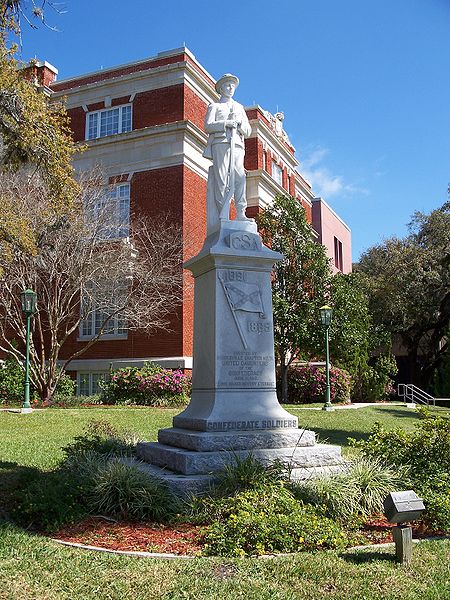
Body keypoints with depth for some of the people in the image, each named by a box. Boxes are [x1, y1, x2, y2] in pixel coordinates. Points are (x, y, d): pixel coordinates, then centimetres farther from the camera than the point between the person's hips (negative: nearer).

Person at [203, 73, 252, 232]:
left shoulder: (239, 107, 30)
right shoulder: (214, 106, 19)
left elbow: (248, 131, 23)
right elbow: (208, 126, 3)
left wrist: (241, 123, 1)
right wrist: (226, 123, -10)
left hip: (237, 145, 3)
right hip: (220, 143, -3)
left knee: (239, 177, -16)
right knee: (222, 179, -13)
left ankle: (240, 213, -21)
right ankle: (223, 216, -17)